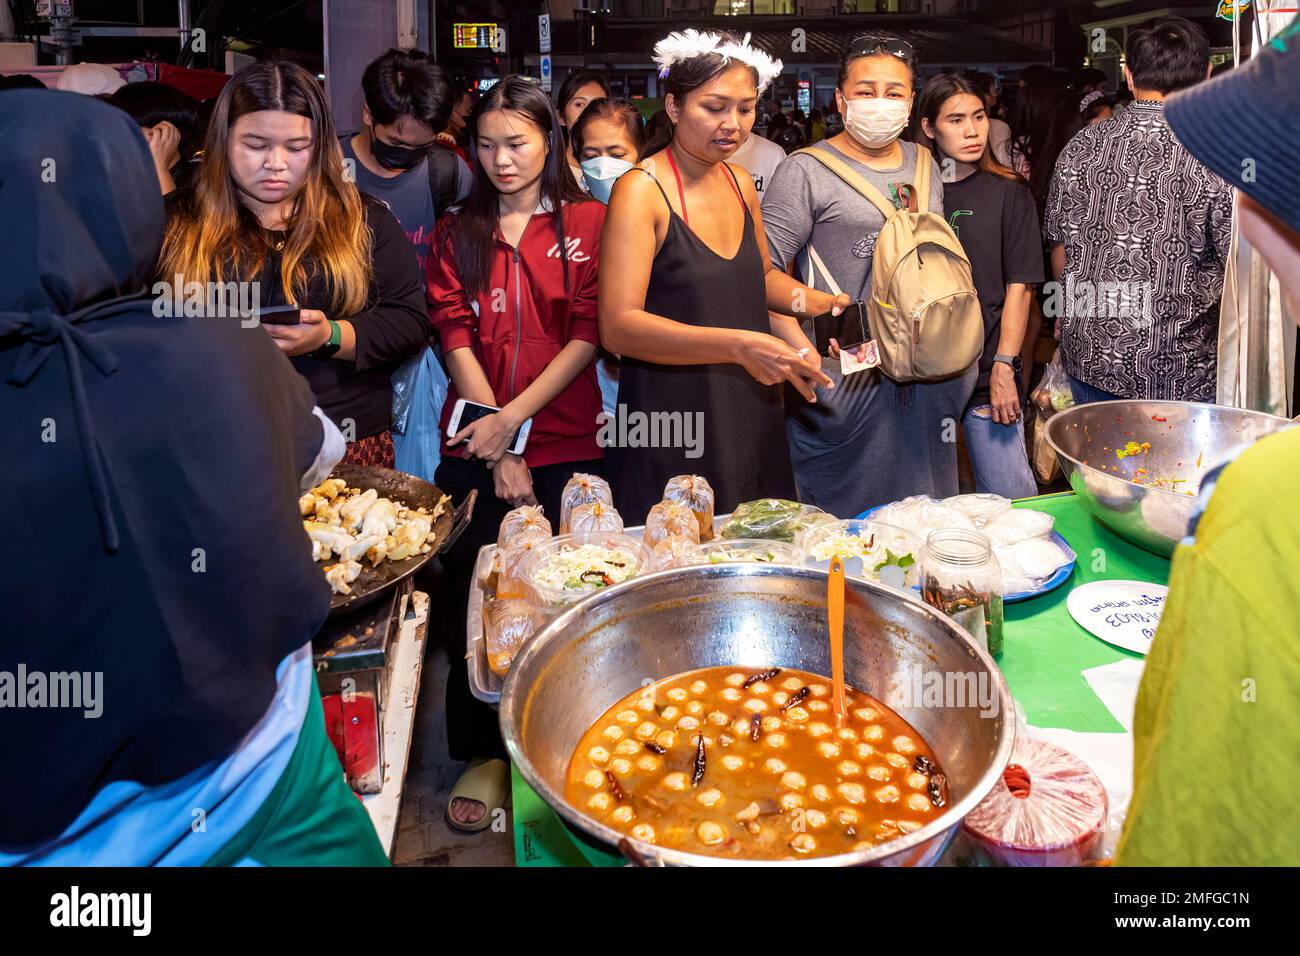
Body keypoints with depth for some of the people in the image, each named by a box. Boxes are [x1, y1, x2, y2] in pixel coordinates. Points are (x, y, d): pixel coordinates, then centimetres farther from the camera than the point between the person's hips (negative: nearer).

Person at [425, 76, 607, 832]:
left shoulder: (588, 223, 6)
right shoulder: (457, 234, 11)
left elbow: (589, 335, -2)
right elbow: (457, 342, 2)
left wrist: (515, 417, -12)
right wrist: (499, 454, -8)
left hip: (567, 443, -1)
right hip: (478, 443, 2)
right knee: (476, 593, 1)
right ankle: (485, 753, 17)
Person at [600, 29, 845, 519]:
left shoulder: (740, 184, 9)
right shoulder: (641, 191, -13)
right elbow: (618, 326, -23)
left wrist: (822, 303, 6)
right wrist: (739, 345, -30)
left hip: (752, 417, 7)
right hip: (672, 434, -7)